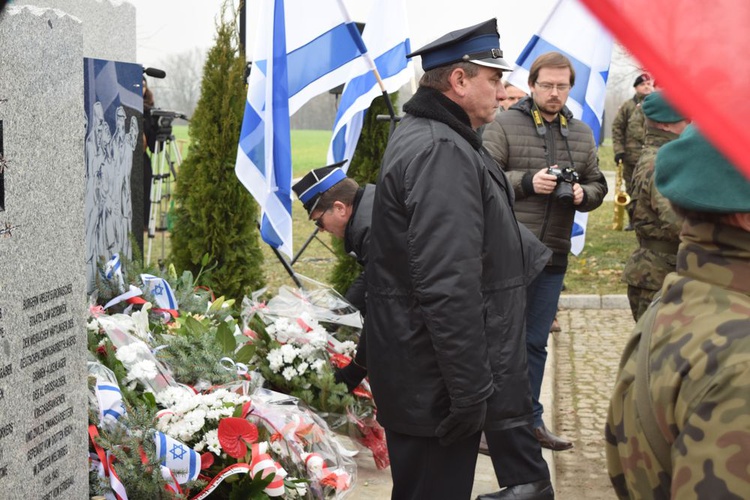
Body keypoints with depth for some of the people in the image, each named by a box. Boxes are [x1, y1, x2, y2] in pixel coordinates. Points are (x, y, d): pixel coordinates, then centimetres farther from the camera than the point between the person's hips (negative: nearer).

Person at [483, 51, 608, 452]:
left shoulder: (582, 134, 13)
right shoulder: (503, 127, -4)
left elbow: (598, 185, 18)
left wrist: (583, 194, -4)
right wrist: (527, 182, -19)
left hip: (553, 256, 5)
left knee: (536, 342, 14)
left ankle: (530, 420, 24)